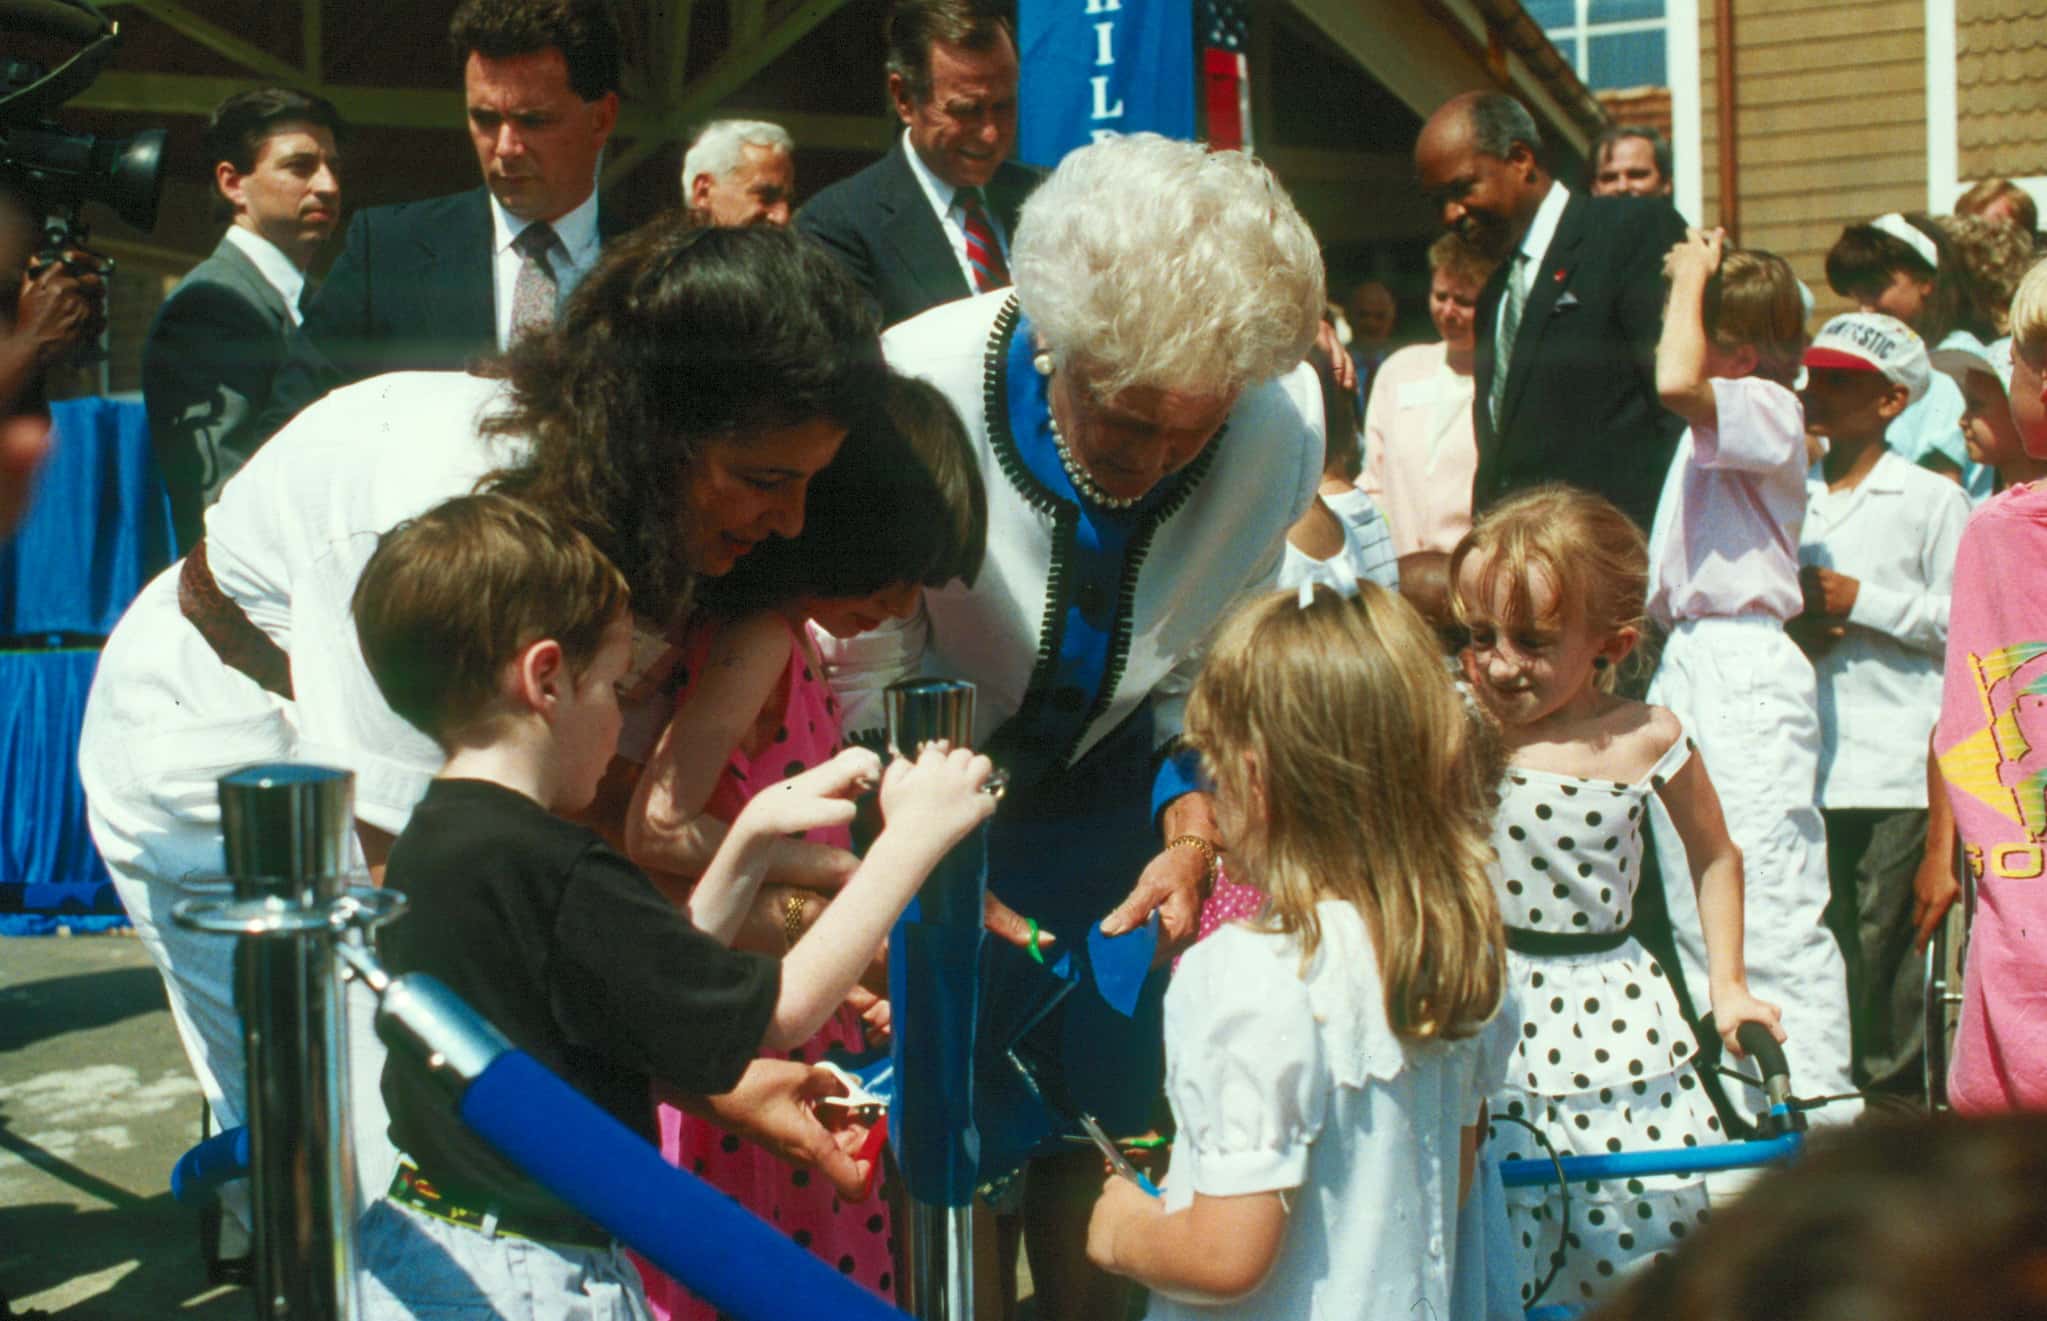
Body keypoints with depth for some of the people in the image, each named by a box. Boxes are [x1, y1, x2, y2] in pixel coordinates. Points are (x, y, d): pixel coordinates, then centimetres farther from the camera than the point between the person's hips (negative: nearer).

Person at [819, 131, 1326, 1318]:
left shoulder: (1283, 421, -22)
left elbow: (1215, 666, -6)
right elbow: (870, 688, -19)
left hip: (1100, 781, 3)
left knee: (1101, 1088, 7)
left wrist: (1193, 834, -20)